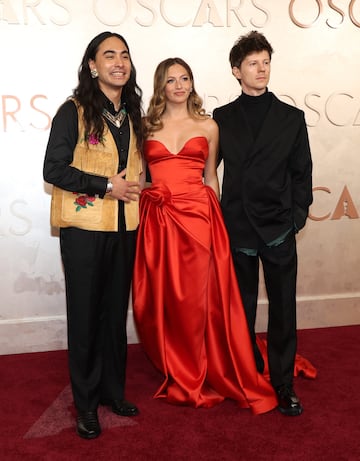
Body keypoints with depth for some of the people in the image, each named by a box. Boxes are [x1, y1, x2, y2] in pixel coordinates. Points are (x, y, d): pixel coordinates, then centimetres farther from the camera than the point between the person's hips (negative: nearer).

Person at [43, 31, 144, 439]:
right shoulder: (73, 111, -6)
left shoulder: (132, 114, 11)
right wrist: (106, 186, -16)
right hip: (84, 226, -5)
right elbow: (53, 169, -12)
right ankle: (86, 403, 20)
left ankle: (113, 390, 29)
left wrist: (131, 188, 3)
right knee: (85, 314, 5)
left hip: (123, 227, 5)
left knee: (116, 312, 12)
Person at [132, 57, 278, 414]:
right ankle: (177, 375, 27)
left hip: (197, 217, 0)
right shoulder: (147, 126, 9)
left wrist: (214, 220, 11)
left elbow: (211, 178, 13)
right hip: (157, 221, 1)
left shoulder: (208, 126, 10)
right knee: (161, 300, 6)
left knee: (197, 299, 2)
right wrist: (140, 219, 1)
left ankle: (191, 378, 22)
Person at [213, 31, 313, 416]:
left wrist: (296, 217, -3)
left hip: (279, 229, 0)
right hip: (237, 229, 1)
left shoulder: (291, 118, 5)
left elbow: (301, 174, 5)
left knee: (283, 309, 5)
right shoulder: (222, 118, 7)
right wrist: (217, 219, -1)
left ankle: (283, 384, 19)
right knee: (241, 310, 11)